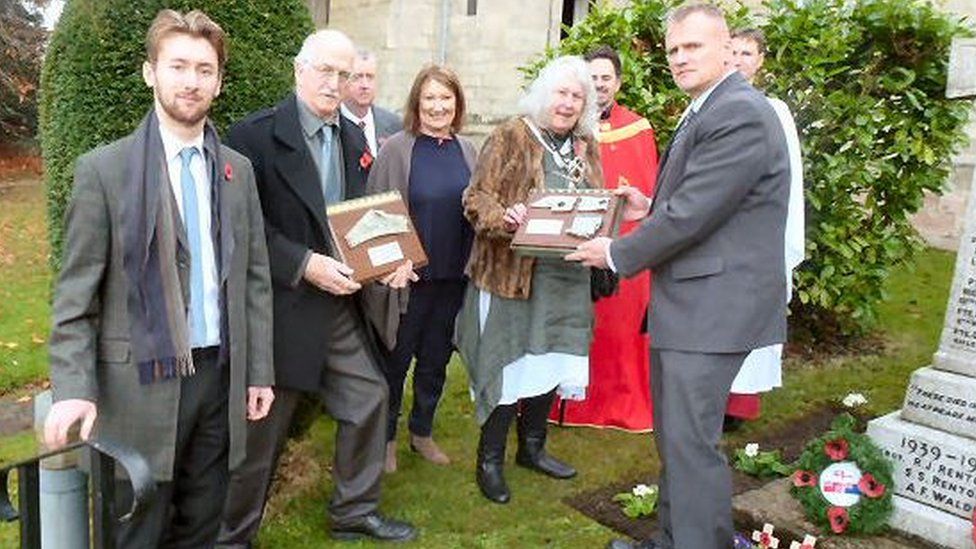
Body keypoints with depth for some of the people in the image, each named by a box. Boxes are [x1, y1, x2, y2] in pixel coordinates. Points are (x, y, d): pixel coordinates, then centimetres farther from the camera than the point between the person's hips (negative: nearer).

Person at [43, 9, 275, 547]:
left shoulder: (238, 170, 7)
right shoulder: (104, 168, -5)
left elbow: (254, 276, 9)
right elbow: (75, 292, -6)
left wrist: (259, 371, 7)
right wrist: (73, 388, -14)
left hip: (220, 374, 4)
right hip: (142, 381, -3)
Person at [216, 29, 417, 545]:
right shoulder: (255, 133, -12)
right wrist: (304, 264, -23)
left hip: (342, 302, 7)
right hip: (281, 306, -7)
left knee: (369, 396, 14)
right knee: (261, 427, 6)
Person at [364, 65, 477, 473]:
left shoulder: (467, 151, 5)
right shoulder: (396, 149, -9)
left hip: (453, 275, 4)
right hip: (408, 275, -4)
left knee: (436, 358, 16)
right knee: (396, 358, 10)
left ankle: (422, 431, 35)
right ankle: (386, 436, 28)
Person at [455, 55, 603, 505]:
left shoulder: (586, 146, 13)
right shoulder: (511, 137, -5)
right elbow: (477, 197, -10)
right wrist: (504, 217, -30)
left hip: (566, 275, 6)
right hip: (513, 271, -6)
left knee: (549, 358, 14)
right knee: (509, 361, 0)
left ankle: (532, 446, 33)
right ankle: (490, 460, 16)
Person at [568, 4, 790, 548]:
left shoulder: (740, 115, -18)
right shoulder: (706, 112, 16)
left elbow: (693, 215, -21)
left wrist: (617, 253, -10)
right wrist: (651, 208, 9)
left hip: (713, 305, -11)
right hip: (685, 300, 11)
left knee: (692, 441, -4)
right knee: (674, 436, 19)